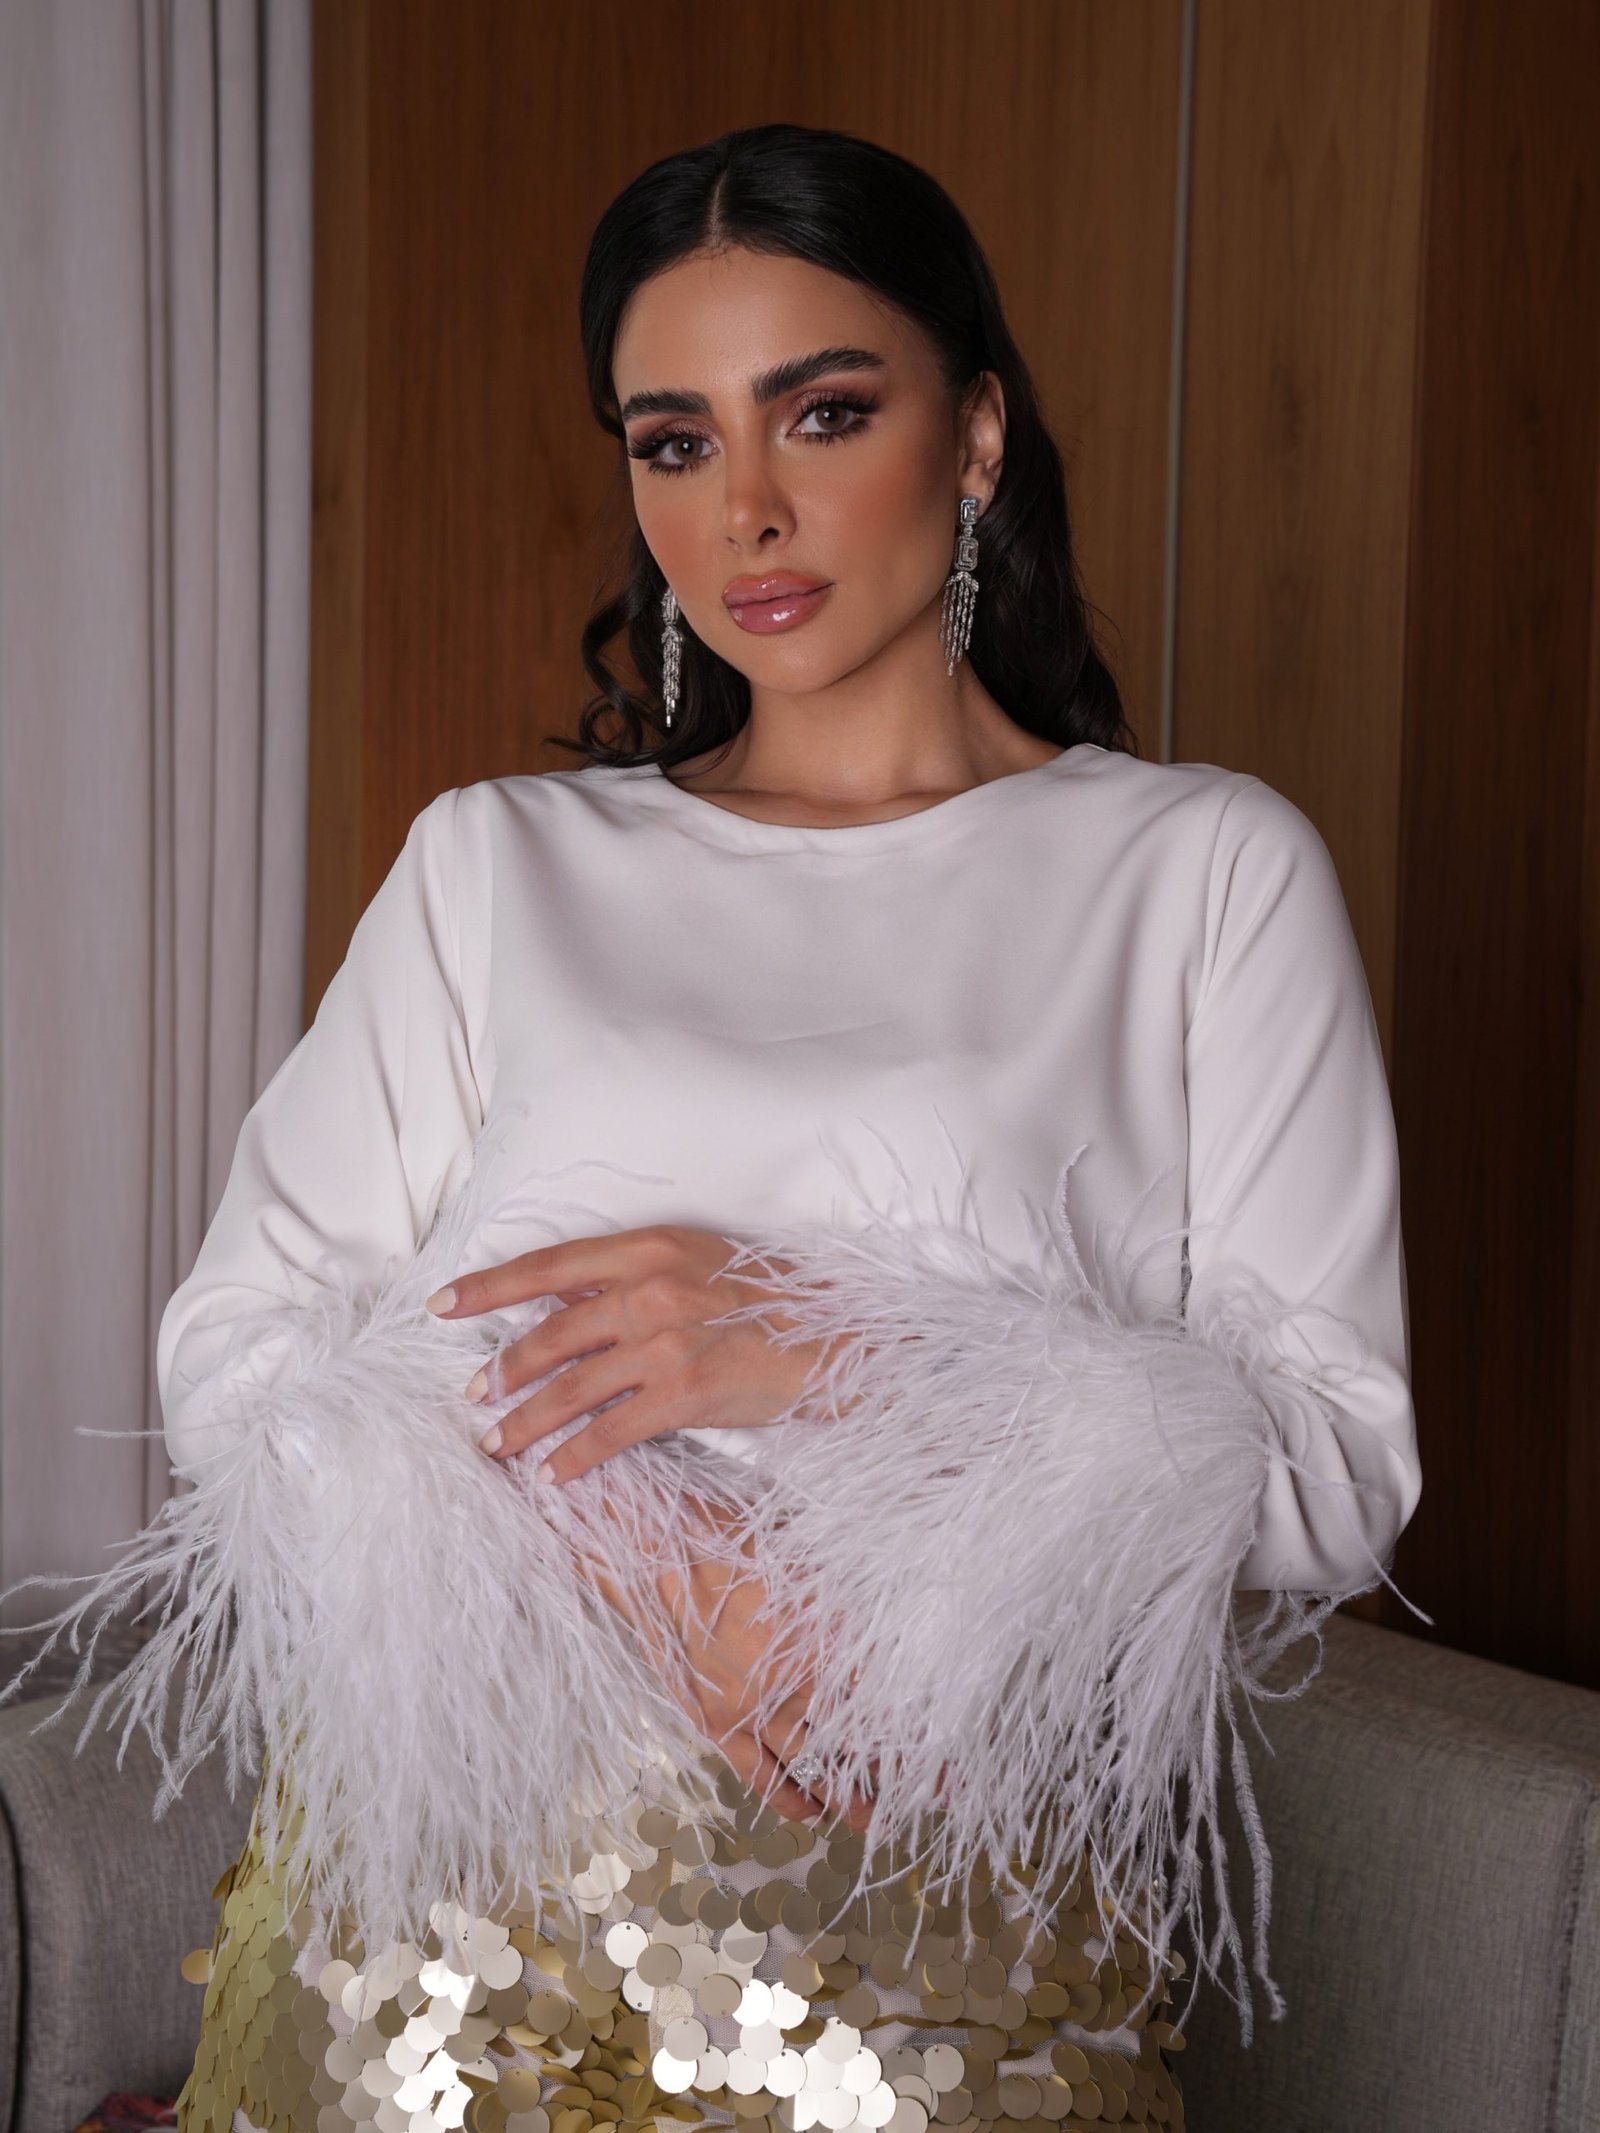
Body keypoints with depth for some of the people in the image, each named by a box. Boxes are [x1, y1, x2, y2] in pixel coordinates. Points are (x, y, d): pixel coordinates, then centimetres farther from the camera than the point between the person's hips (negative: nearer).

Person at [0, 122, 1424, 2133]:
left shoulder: (1207, 868, 3)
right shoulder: (494, 862, 9)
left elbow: (1338, 1464, -4)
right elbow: (235, 1345, 2)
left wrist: (830, 1346, -16)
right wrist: (642, 1559, -15)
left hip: (944, 1932, -2)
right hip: (443, 1872, 2)